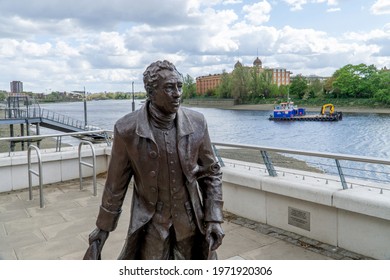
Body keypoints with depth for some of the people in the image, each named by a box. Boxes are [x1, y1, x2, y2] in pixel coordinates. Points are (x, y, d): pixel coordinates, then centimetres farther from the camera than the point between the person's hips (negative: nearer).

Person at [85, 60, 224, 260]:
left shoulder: (197, 123, -10)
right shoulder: (127, 129, -16)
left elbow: (212, 172, 0)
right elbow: (116, 183, -5)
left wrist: (214, 218, -6)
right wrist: (104, 226, 4)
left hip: (191, 222, 2)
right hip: (151, 223, -2)